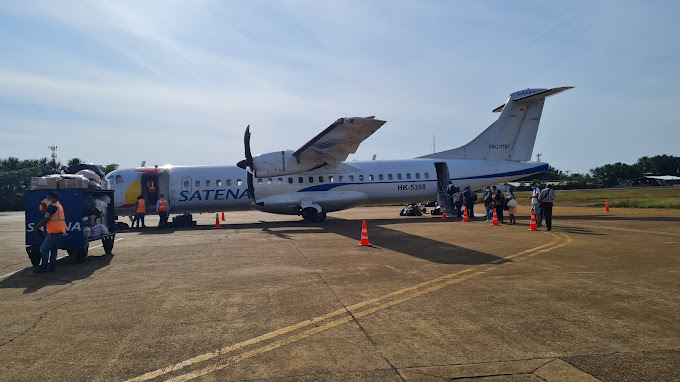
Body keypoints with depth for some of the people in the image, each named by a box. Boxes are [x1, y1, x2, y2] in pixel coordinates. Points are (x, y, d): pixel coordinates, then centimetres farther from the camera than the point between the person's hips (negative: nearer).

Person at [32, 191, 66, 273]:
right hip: (60, 231, 10)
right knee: (54, 248, 14)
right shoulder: (59, 206, 19)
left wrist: (36, 227, -2)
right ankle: (52, 266, 16)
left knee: (44, 249, -5)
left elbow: (45, 220, -11)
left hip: (54, 232, -10)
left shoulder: (53, 207, -12)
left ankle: (43, 267, -4)